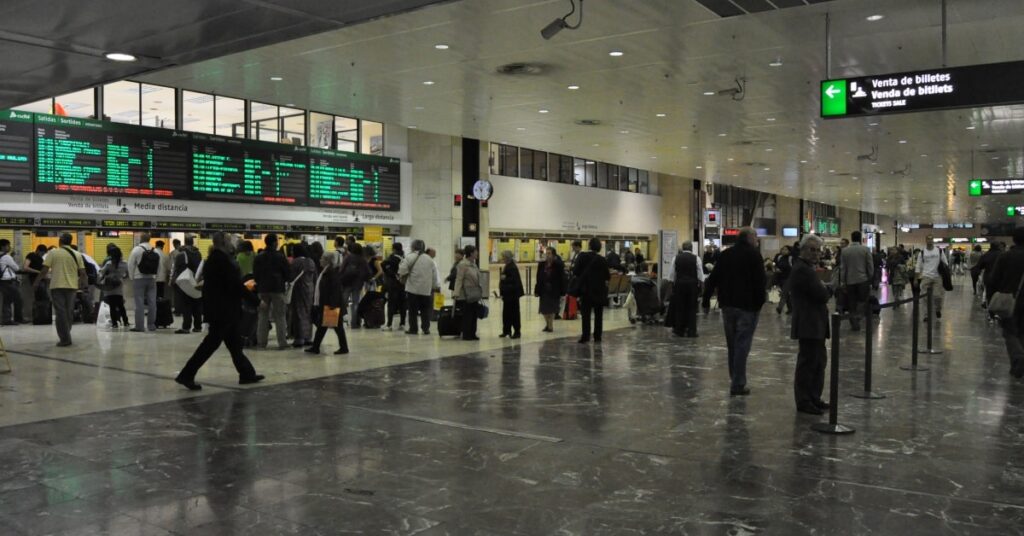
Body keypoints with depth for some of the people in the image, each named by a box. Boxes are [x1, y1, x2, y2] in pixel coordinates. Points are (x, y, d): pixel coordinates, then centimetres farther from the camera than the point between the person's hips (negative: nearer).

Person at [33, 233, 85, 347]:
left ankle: (65, 339, -7)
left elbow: (44, 270, -6)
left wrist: (37, 281, 8)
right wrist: (80, 284, 20)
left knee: (61, 312, -2)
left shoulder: (53, 253, -2)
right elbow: (82, 273, 4)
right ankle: (66, 336, 20)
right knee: (68, 312, 14)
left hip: (57, 286, -3)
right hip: (72, 286, 3)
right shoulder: (77, 255, 6)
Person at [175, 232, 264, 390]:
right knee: (211, 343, -5)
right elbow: (235, 284, -20)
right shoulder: (222, 260, -18)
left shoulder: (213, 259, 13)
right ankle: (186, 375, -2)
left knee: (234, 342, 14)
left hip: (218, 308, 10)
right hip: (223, 309, -10)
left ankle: (246, 373, 21)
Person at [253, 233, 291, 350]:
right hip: (277, 289, -4)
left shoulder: (258, 258, 5)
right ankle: (282, 342, -3)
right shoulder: (280, 257, -9)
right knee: (280, 316, 0)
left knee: (263, 315, 11)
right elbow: (288, 273, -6)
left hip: (263, 289, 4)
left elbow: (255, 274, 8)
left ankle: (261, 341, 10)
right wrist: (285, 281, 12)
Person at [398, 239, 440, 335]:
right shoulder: (429, 259, 8)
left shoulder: (410, 257, -6)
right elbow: (434, 276, 7)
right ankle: (426, 328, 7)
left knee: (413, 310, 5)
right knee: (425, 310, 10)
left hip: (413, 288, -3)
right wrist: (433, 287, 15)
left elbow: (402, 271, -16)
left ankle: (413, 328, 7)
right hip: (427, 289, 3)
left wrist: (401, 276, 5)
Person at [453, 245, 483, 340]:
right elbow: (459, 279, -16)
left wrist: (480, 292, 16)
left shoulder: (473, 264, 12)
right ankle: (466, 335, 5)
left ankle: (472, 334, 16)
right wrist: (456, 293, -23)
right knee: (467, 316, -3)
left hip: (474, 294, 8)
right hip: (466, 295, -8)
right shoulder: (463, 264, -12)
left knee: (474, 315, 9)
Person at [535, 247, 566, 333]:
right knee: (544, 309, 10)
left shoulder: (558, 265, -9)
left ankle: (550, 325, 17)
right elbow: (539, 279, 6)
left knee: (551, 310, 3)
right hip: (544, 290, 4)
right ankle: (548, 324, 30)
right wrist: (537, 290, 2)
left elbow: (562, 280, -9)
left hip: (554, 291, -4)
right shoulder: (542, 265, 3)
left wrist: (562, 293, -11)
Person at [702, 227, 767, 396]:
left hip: (727, 305, 6)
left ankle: (735, 380, 23)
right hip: (747, 306, -6)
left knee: (732, 344, 16)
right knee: (742, 345, -3)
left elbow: (713, 279, 8)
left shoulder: (725, 254, 8)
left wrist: (706, 300, 11)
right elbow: (760, 280, -16)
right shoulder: (753, 255, -8)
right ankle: (738, 384, -3)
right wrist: (760, 299, -4)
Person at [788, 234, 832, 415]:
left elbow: (822, 294, 18)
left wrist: (825, 289, -2)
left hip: (814, 325, 11)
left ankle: (814, 398, 27)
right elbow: (822, 295, -21)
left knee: (819, 361, 17)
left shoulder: (805, 269, 18)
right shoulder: (803, 270, -17)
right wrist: (829, 289, -1)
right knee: (808, 362, -4)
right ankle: (804, 402, 4)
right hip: (809, 325, -11)